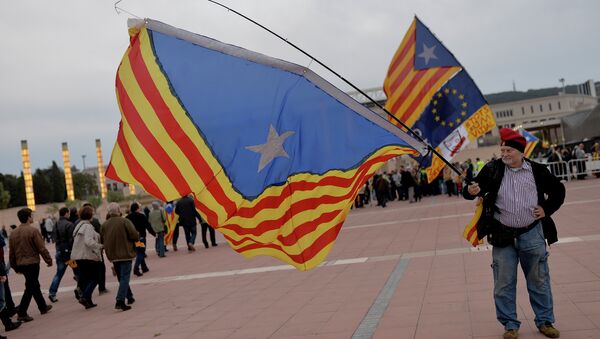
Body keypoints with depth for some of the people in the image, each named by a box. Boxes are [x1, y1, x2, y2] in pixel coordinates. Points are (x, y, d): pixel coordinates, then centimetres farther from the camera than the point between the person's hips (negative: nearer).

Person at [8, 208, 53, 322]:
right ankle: (22, 313, -6)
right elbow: (41, 248, -14)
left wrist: (15, 267, 19)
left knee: (34, 285, 19)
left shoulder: (13, 233, 5)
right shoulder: (33, 230, -15)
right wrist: (49, 260, -2)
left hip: (20, 264, 7)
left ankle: (43, 307, 32)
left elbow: (11, 252, 10)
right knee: (30, 288, -2)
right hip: (32, 263, -7)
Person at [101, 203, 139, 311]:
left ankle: (129, 297, 31)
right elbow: (135, 235, -16)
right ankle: (120, 301, -15)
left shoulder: (104, 224, 3)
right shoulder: (124, 221, -12)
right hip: (125, 254, -5)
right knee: (125, 277, -4)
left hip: (113, 256, 6)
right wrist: (138, 237, 6)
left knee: (121, 277, 19)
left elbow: (102, 240, 8)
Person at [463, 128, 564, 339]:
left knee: (539, 281, 13)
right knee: (504, 284, 5)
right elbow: (472, 191, -8)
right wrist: (471, 191, -30)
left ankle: (545, 322, 29)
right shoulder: (493, 169, -5)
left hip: (532, 234, 1)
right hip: (503, 236, 0)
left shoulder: (537, 170, -2)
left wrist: (547, 209, 2)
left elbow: (558, 190, 13)